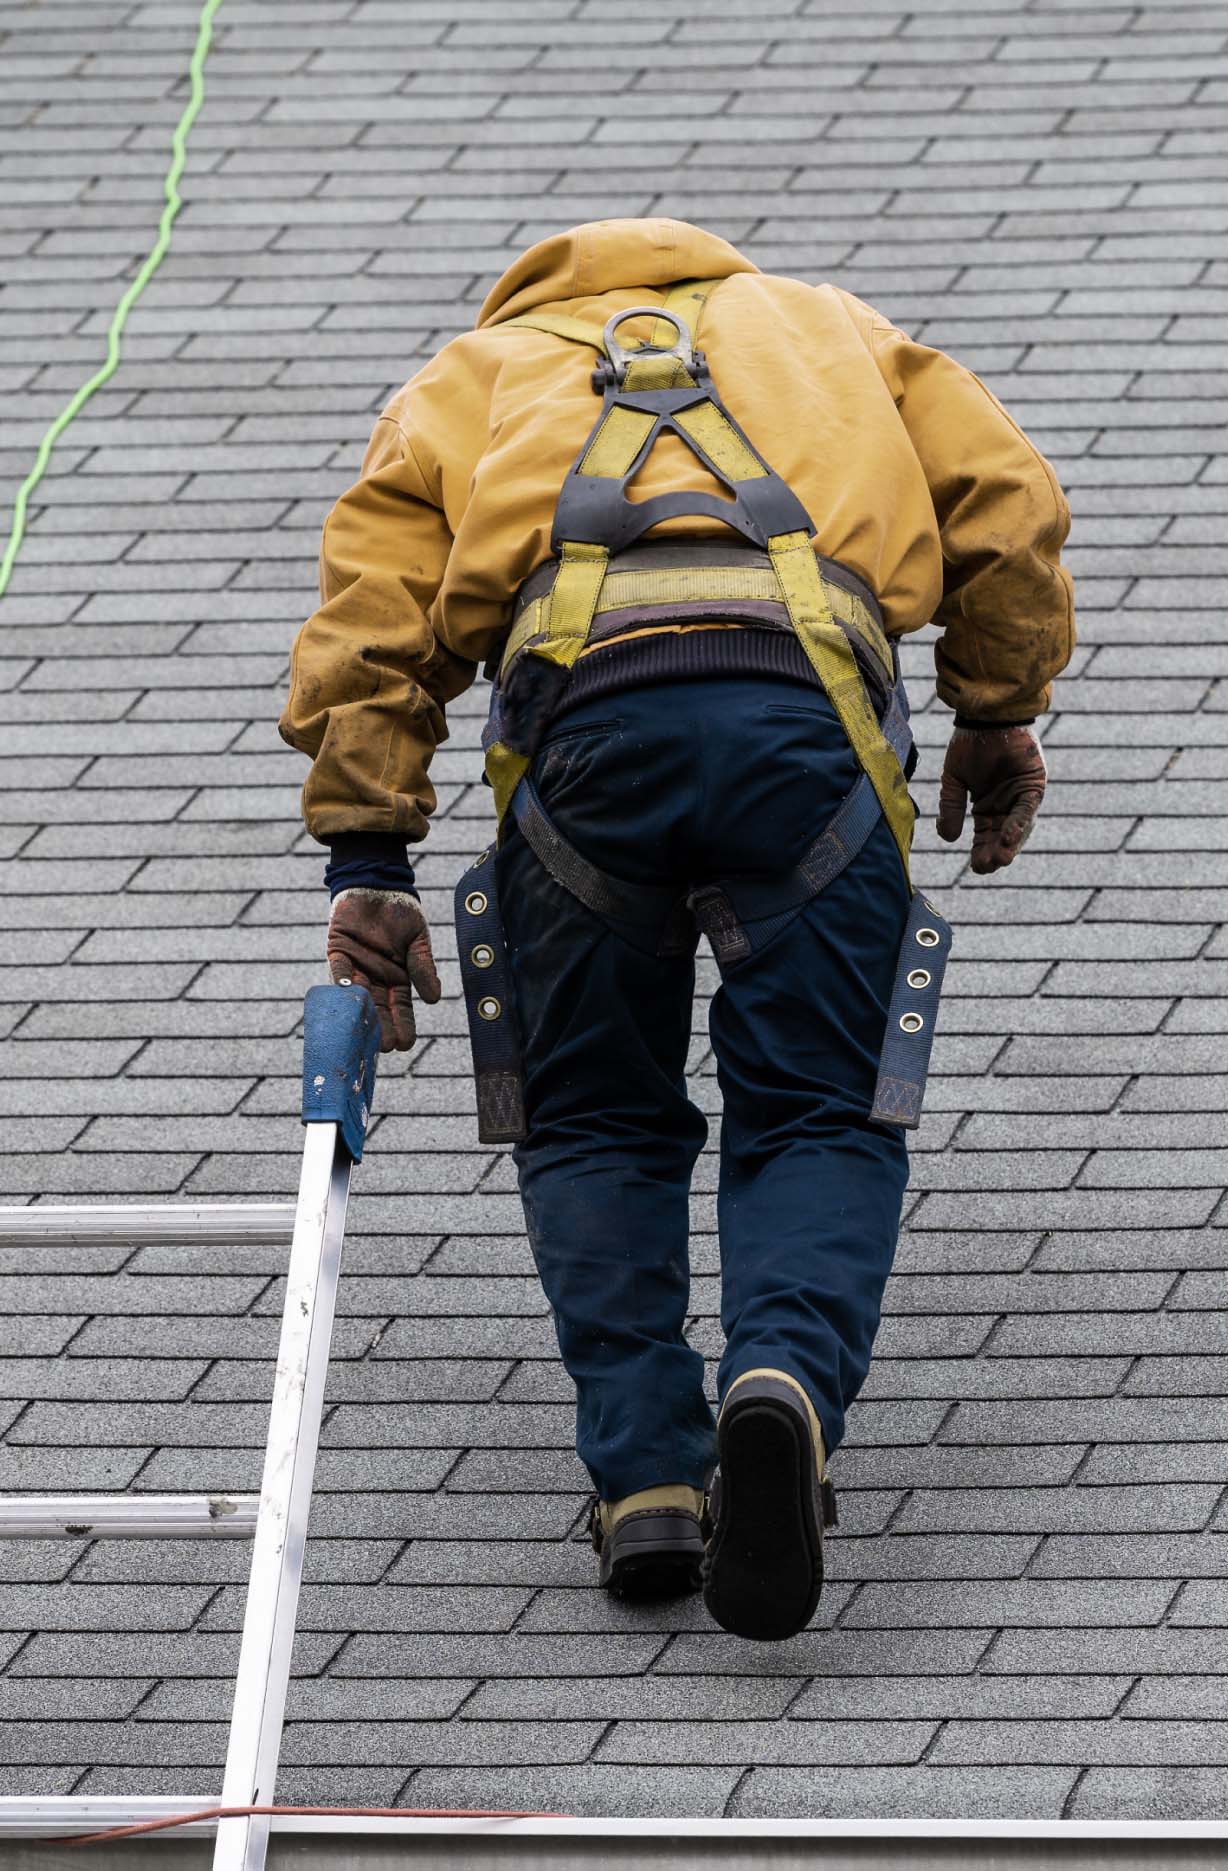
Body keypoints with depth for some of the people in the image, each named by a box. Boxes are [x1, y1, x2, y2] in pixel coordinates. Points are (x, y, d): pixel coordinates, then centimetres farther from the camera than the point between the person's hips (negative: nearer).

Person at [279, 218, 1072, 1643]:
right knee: (823, 1122, 9)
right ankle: (786, 1386, -19)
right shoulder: (821, 325, 38)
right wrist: (998, 719, 32)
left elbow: (369, 609, 17)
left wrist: (367, 861, 13)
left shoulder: (467, 379, 35)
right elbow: (1005, 505, 23)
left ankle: (646, 1477, 5)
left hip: (581, 704, 0)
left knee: (594, 1125, 18)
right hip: (809, 705, 0)